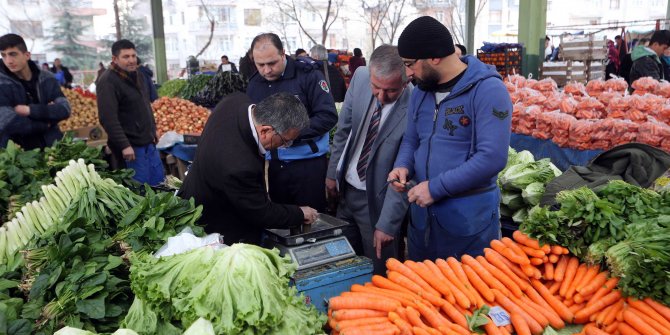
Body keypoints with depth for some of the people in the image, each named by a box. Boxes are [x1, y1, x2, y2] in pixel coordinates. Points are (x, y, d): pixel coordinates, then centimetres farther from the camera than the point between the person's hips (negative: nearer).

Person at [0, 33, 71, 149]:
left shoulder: (46, 78, 2)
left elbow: (64, 109, -8)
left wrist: (30, 110, -17)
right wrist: (46, 123, -11)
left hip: (51, 147, 3)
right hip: (16, 153, -3)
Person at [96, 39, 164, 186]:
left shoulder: (138, 75, 13)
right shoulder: (107, 82, -14)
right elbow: (108, 119, -21)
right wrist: (124, 146, -25)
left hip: (149, 143, 9)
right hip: (131, 147, -8)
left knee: (159, 184, 14)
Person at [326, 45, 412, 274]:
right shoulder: (360, 77, -9)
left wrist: (387, 224, -17)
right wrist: (333, 173, 8)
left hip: (377, 200, -5)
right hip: (346, 189, 6)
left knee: (378, 272, 10)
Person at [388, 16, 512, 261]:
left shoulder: (488, 90, -15)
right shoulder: (420, 92, 8)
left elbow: (492, 157, -23)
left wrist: (436, 187, -21)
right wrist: (403, 166, -3)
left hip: (469, 215, -7)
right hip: (421, 212, 7)